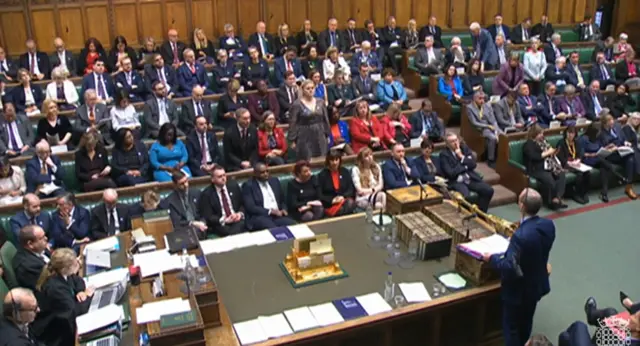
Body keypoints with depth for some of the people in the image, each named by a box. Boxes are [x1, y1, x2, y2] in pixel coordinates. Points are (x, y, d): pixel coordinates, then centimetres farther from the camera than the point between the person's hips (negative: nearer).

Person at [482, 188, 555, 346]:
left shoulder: (521, 235, -36)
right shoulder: (549, 225, -12)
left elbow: (509, 268, -30)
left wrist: (492, 258, -15)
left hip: (518, 290, -8)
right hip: (537, 285, 8)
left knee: (511, 327, 13)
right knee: (526, 322, 28)